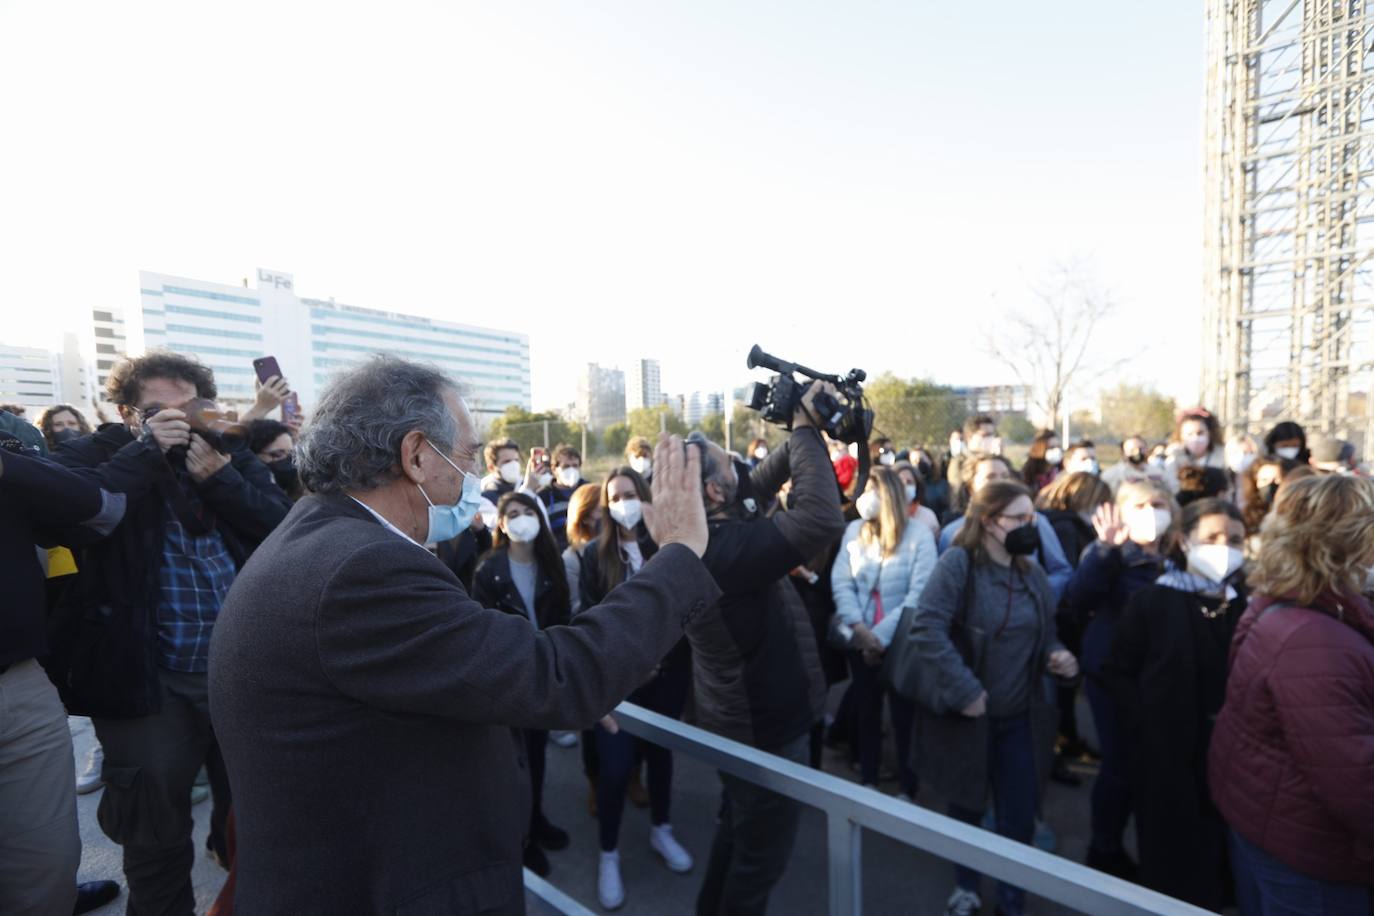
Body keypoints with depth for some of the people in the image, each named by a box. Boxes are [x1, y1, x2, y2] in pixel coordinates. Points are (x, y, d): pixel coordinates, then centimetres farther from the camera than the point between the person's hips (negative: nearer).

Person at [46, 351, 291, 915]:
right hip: (149, 680, -2)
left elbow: (285, 527, -7)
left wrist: (220, 476, -18)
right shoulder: (97, 456, -2)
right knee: (156, 835, 13)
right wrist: (148, 451, -21)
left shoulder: (234, 457, 5)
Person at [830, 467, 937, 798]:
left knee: (904, 717, 12)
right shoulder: (854, 530, 0)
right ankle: (868, 781, 37)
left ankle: (908, 789, 32)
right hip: (861, 642, 4)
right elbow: (840, 582, -2)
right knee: (865, 713, 18)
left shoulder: (919, 535, -11)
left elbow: (919, 594, -16)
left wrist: (882, 634, -18)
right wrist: (858, 626, -15)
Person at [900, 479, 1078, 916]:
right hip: (967, 714, -4)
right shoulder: (957, 563, -18)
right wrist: (964, 689, -26)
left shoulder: (1033, 574, 3)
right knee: (967, 808, 17)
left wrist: (1057, 655, -7)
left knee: (1020, 817, 13)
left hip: (1020, 717, 5)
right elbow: (926, 628, -26)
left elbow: (1044, 636, 15)